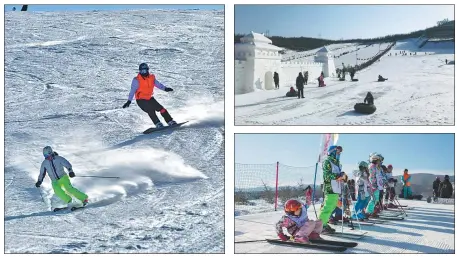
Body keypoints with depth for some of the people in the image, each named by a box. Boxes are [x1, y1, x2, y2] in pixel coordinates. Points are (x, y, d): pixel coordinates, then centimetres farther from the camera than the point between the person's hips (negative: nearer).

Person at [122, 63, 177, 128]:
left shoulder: (152, 77, 1)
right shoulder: (137, 80, -13)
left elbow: (158, 84, 8)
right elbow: (132, 91, -16)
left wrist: (165, 88, -8)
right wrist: (129, 101, -24)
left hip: (149, 98, 5)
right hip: (141, 100, -5)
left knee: (161, 109, -3)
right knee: (151, 110, -25)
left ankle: (171, 122, 6)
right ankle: (158, 124, -21)